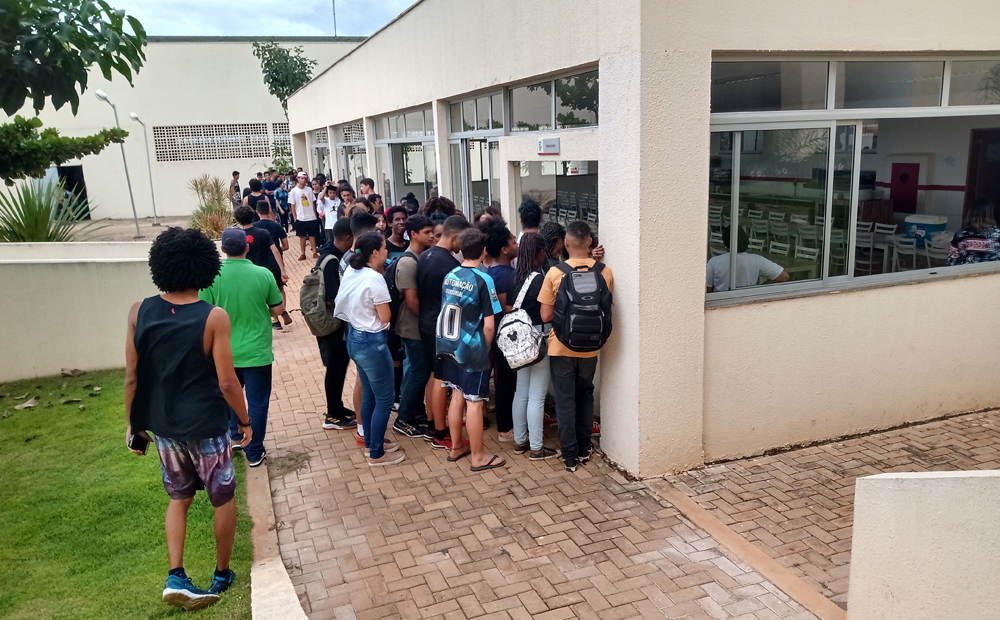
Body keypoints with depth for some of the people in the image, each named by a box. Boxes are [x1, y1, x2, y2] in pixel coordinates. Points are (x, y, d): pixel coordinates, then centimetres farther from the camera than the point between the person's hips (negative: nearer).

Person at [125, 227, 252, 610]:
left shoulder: (140, 312, -8)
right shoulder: (214, 318, -19)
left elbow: (132, 376, -2)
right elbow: (226, 382, -17)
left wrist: (133, 423, 11)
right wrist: (245, 421, -1)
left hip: (163, 425, 4)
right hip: (206, 427, -4)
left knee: (179, 498, 23)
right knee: (223, 499, 17)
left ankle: (175, 577, 13)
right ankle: (222, 574, 31)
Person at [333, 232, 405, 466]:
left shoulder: (351, 272, 4)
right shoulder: (375, 279, -22)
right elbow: (385, 317, -16)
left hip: (354, 338, 9)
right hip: (372, 342, -9)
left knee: (369, 395, 22)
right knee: (384, 399, 4)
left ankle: (371, 442, 36)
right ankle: (376, 454, 14)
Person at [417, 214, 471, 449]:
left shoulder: (424, 256, 5)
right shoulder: (451, 264, -22)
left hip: (426, 324, 9)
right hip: (443, 327, -9)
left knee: (434, 375, 19)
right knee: (442, 380, 0)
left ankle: (432, 423, 30)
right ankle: (440, 435, 10)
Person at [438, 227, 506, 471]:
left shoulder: (449, 276, 1)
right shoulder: (483, 280, -16)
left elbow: (445, 311, 9)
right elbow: (488, 324, -16)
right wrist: (486, 348, -1)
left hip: (450, 347, 6)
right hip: (473, 350, -6)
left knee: (457, 396, 18)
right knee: (474, 402, 3)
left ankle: (456, 447, 30)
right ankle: (478, 457, 14)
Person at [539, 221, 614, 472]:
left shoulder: (554, 273, -15)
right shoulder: (604, 272, -8)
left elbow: (546, 316, -11)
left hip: (561, 347, -2)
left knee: (565, 401, 8)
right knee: (585, 397, 20)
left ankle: (570, 456, 14)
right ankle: (584, 449, 28)